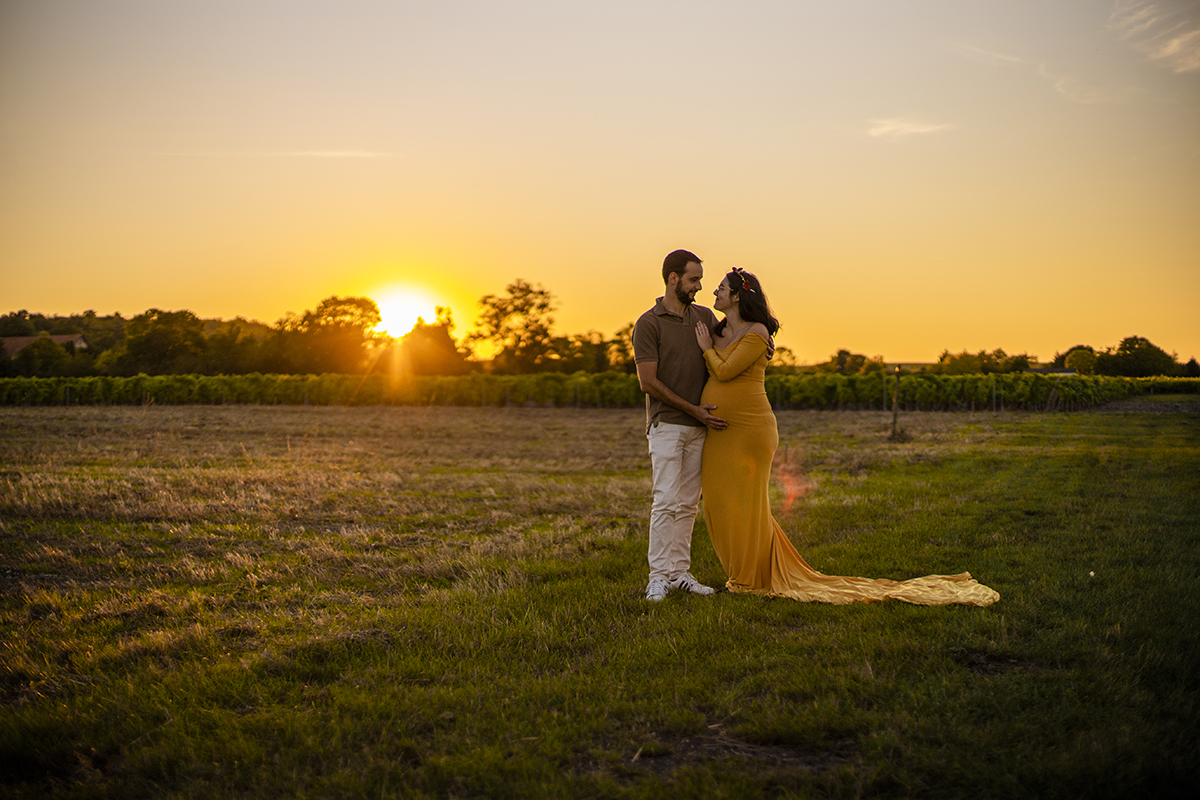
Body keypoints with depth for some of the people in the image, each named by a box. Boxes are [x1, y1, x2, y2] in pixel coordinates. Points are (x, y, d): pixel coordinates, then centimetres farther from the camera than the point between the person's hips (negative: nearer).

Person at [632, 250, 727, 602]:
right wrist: (693, 410, -12)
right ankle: (658, 575, -7)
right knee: (667, 500, -11)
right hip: (666, 424, -5)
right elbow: (648, 382, -10)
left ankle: (679, 572, 10)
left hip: (699, 427, 6)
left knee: (688, 503, 5)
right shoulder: (648, 324, -6)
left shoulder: (704, 317, 11)